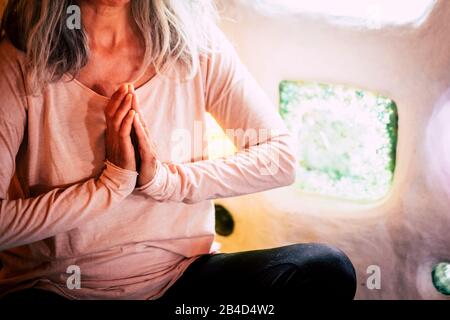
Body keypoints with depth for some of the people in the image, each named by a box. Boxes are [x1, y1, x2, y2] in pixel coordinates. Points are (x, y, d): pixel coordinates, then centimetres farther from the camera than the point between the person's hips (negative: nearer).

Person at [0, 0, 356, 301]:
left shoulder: (193, 42, -2)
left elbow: (280, 158, -3)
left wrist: (166, 178, -15)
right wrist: (112, 181, -18)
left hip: (178, 273, 3)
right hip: (55, 286, -2)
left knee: (326, 269, -18)